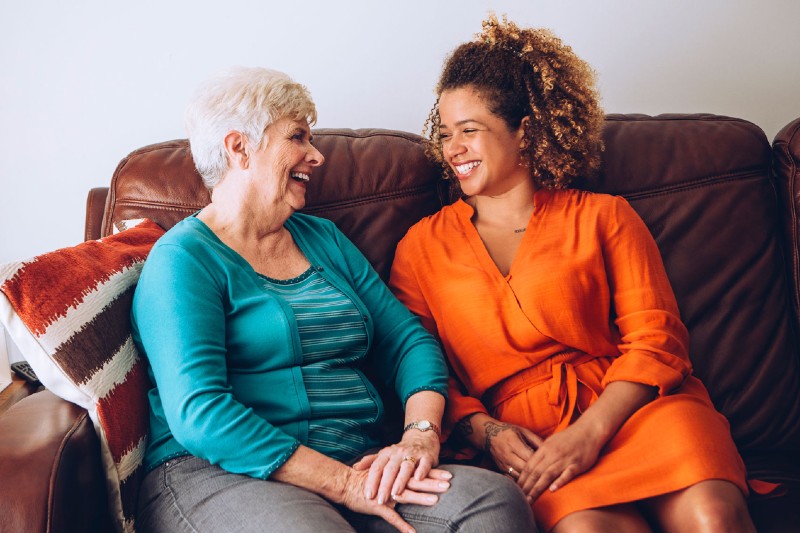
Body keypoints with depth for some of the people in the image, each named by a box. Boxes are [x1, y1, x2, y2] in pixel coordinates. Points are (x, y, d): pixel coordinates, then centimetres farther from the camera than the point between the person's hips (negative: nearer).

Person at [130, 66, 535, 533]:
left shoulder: (324, 239, 20)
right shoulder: (183, 258, -2)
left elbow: (409, 342, 15)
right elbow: (198, 413, -15)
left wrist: (421, 433, -6)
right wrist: (342, 484, -18)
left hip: (356, 468, 6)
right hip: (217, 474, -6)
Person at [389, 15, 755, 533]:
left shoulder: (602, 216, 14)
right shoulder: (422, 246, 17)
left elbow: (655, 340, 4)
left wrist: (591, 432, -12)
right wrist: (484, 430, -8)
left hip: (629, 406, 1)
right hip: (525, 436, -1)